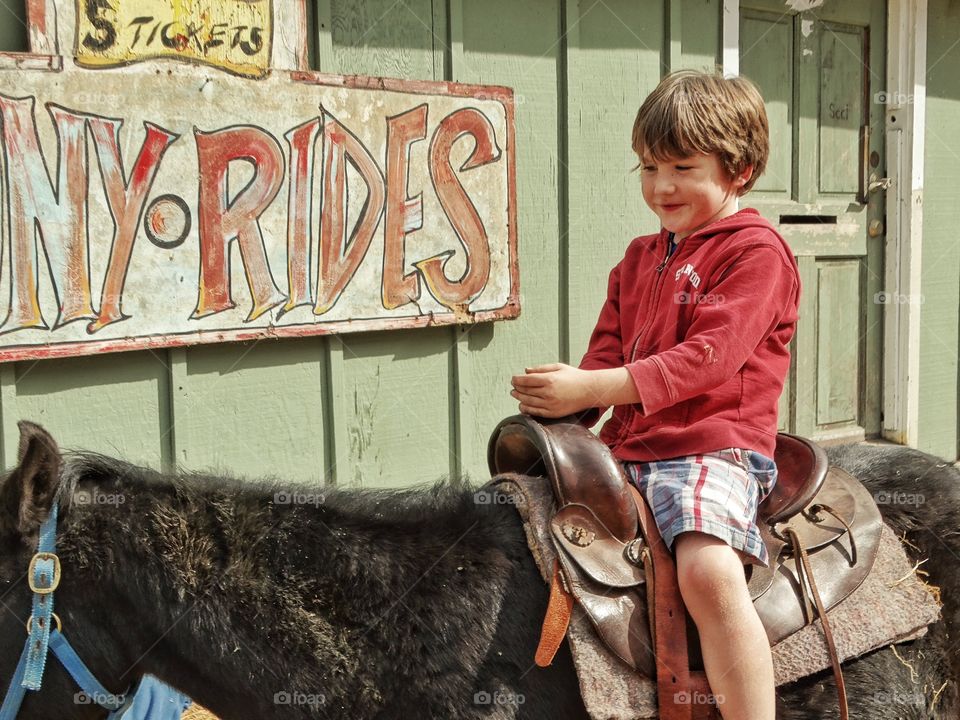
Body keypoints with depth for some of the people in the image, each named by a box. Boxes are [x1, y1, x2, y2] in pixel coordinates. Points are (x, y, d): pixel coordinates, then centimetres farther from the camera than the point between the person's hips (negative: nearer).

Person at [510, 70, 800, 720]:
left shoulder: (756, 250, -5)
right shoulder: (640, 258, 20)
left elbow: (708, 355, -17)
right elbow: (608, 351, 18)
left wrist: (592, 388, -23)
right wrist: (566, 408, -3)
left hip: (712, 447, -8)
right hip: (627, 447, 8)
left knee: (709, 572, -31)